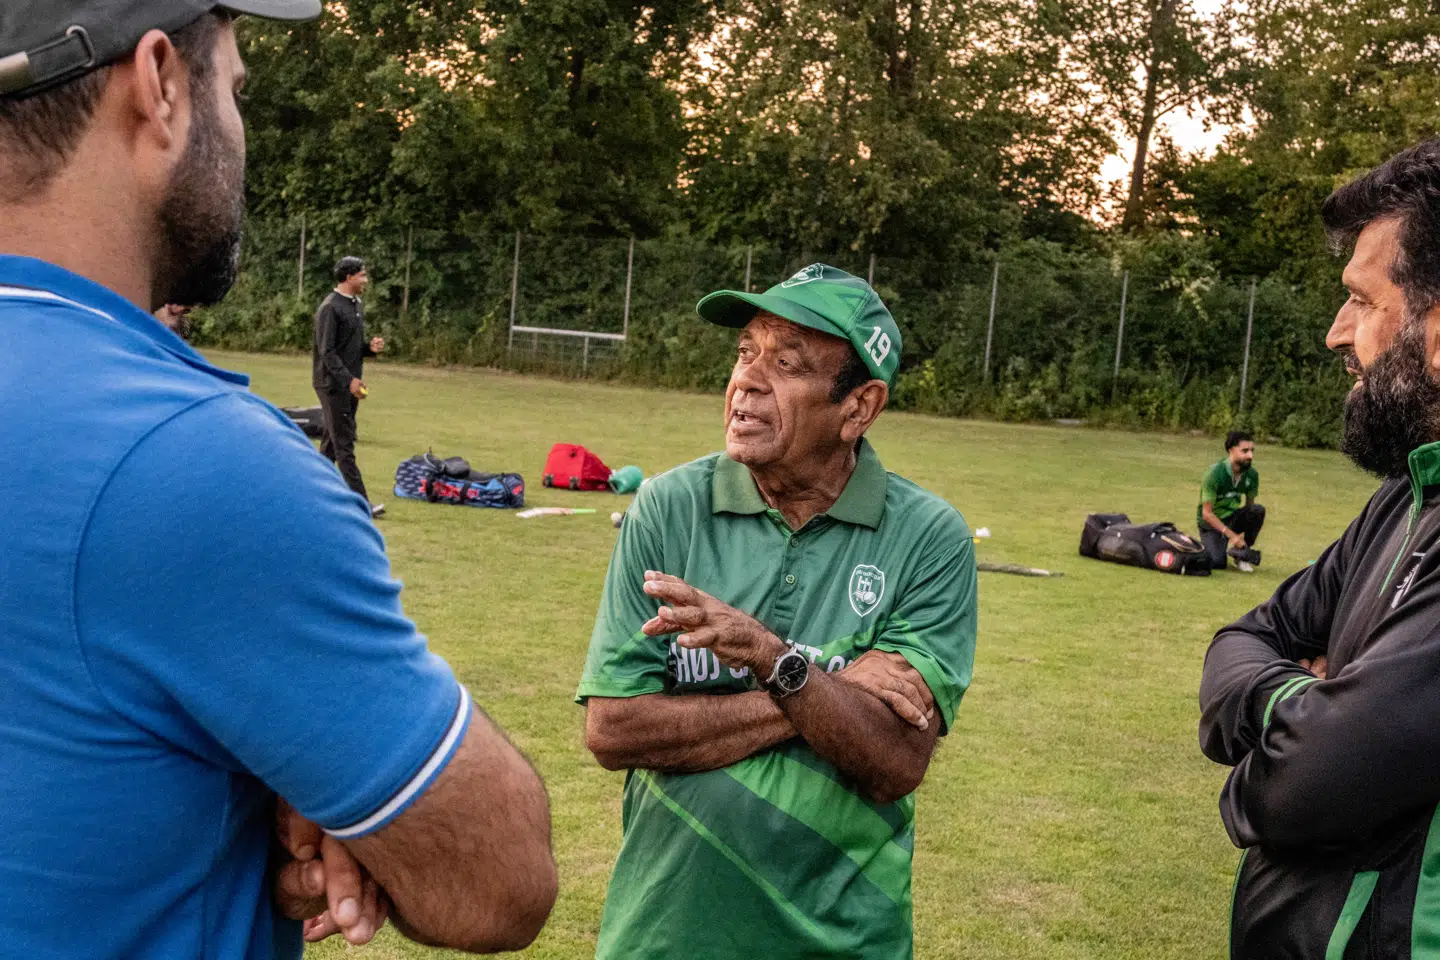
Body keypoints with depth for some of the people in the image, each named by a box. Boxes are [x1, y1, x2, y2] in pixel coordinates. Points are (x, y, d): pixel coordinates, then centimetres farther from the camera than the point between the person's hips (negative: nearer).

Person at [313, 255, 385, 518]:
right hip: (333, 385, -9)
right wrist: (349, 380, -23)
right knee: (344, 444, -7)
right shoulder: (330, 308, -14)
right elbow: (327, 351, -17)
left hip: (350, 384, 9)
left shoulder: (357, 305, 14)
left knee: (333, 441, 13)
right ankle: (361, 502, -10)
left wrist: (370, 347, 2)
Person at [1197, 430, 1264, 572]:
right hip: (1211, 522, -4)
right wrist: (1231, 535, -27)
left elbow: (1249, 505, 6)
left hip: (1232, 517, 4)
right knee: (1217, 563, -26)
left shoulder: (1252, 474, -9)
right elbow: (1206, 513, -21)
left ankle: (1242, 554, -6)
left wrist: (1248, 533, -6)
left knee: (1258, 510, -26)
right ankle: (1207, 545, 11)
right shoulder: (1215, 473, -22)